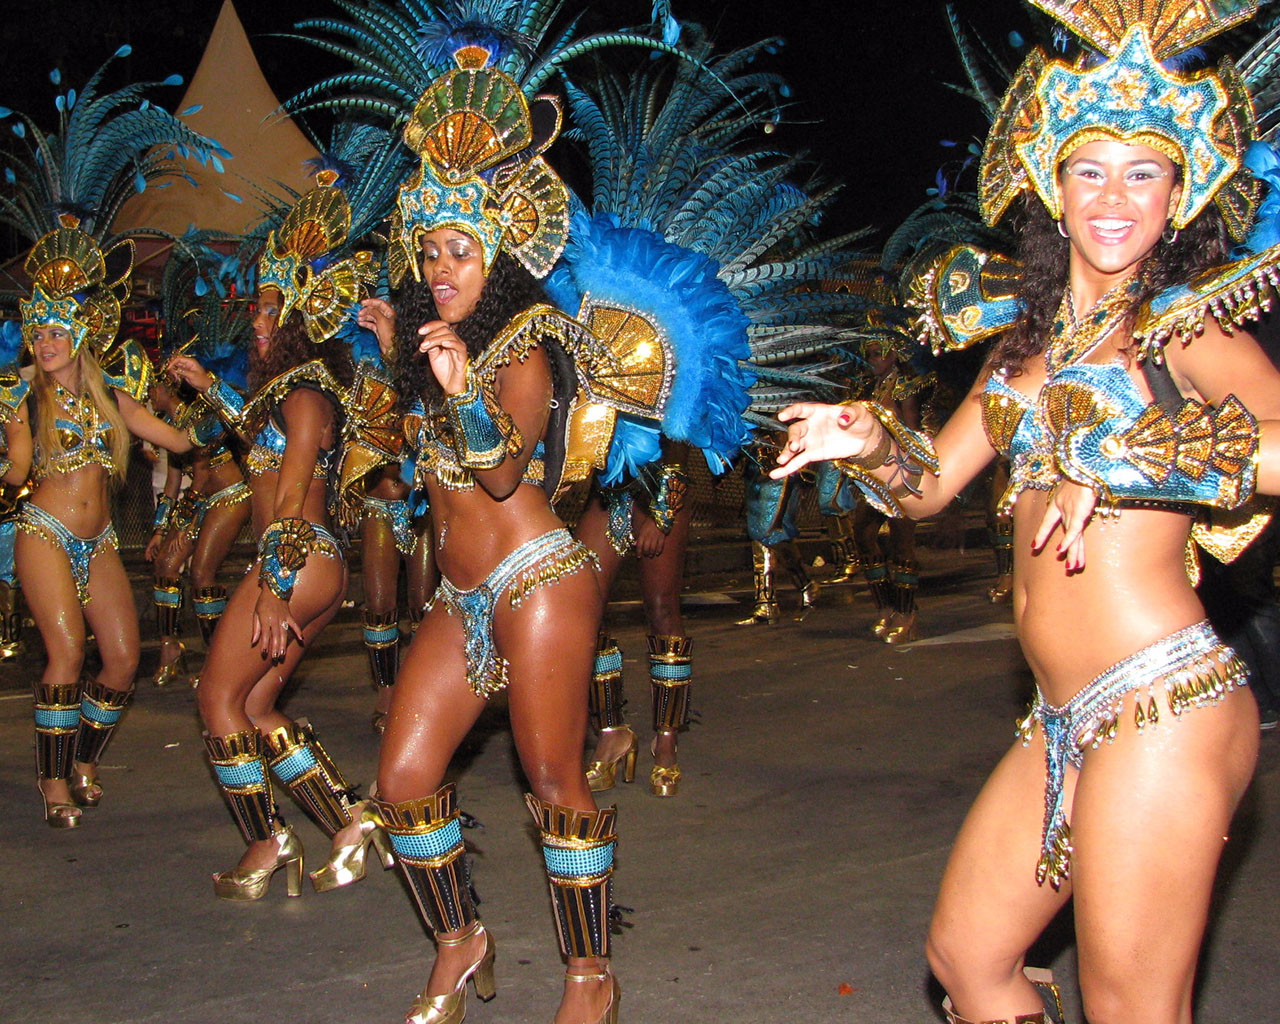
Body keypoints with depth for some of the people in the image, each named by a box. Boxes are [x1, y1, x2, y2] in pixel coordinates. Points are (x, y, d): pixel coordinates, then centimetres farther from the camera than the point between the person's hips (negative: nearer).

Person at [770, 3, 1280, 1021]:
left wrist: (1142, 462, -21)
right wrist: (872, 441, -1)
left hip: (1160, 701, -8)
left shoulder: (1186, 327, -4)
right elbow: (932, 484, 18)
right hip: (1066, 716, 8)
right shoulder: (1031, 334, 16)